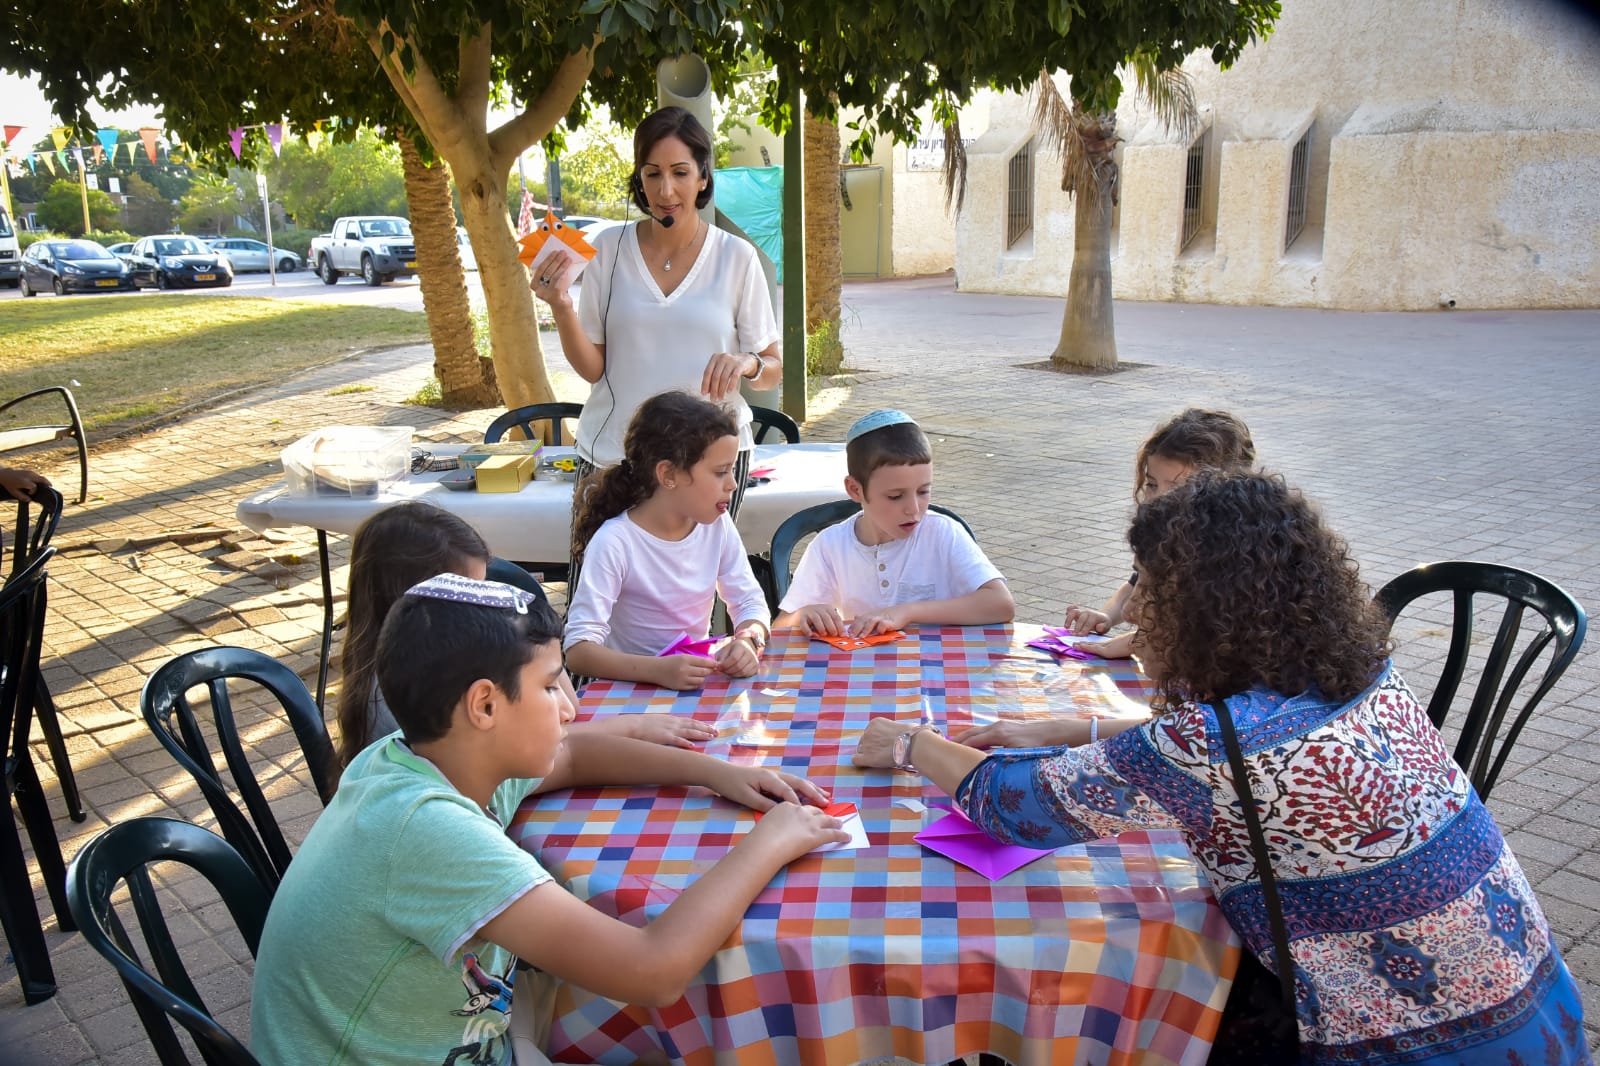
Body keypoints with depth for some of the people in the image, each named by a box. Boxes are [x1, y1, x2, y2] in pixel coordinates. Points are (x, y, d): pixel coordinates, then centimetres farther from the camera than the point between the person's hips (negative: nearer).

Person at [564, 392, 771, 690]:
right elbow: (579, 649, -24)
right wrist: (658, 670, -40)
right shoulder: (614, 542, -19)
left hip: (699, 680, 5)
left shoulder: (717, 525, -2)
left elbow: (750, 601, 5)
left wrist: (748, 640, -19)